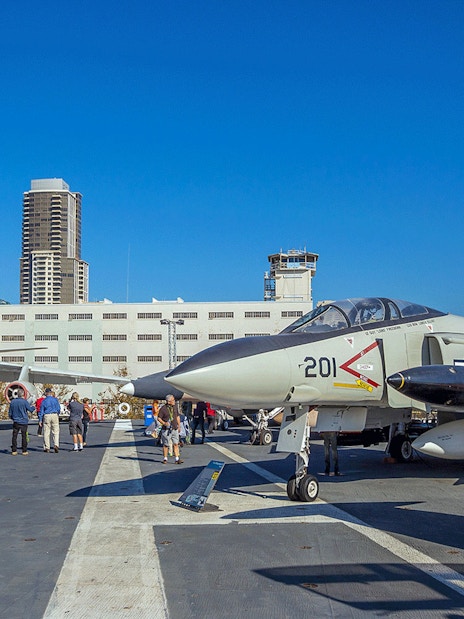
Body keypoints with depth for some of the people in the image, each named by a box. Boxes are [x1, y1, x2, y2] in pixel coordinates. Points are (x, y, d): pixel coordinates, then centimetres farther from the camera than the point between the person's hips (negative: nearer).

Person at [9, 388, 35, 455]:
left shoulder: (12, 401, 2)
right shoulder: (24, 401, -11)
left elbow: (10, 413, 10)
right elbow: (31, 409, -6)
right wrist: (33, 407, 17)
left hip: (16, 422, 3)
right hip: (23, 421, -3)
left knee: (14, 436, 7)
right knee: (24, 436, 3)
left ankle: (14, 451, 6)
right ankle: (24, 451, 5)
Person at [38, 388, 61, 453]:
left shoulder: (44, 401, 1)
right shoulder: (55, 399, 2)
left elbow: (41, 411, 1)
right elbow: (58, 409, 5)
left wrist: (40, 420, 4)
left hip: (46, 416, 0)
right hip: (55, 415, 0)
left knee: (46, 432, 6)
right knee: (56, 432, 3)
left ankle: (46, 448, 7)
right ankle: (56, 445, -15)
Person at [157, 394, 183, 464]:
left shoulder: (175, 406, 8)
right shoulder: (163, 408, -10)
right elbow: (159, 418, -6)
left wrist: (179, 425, 16)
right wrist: (164, 423, -22)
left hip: (175, 429, 4)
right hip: (166, 429, -4)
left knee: (176, 444, 0)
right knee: (166, 445, 3)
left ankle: (177, 459, 1)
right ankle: (165, 459, 15)